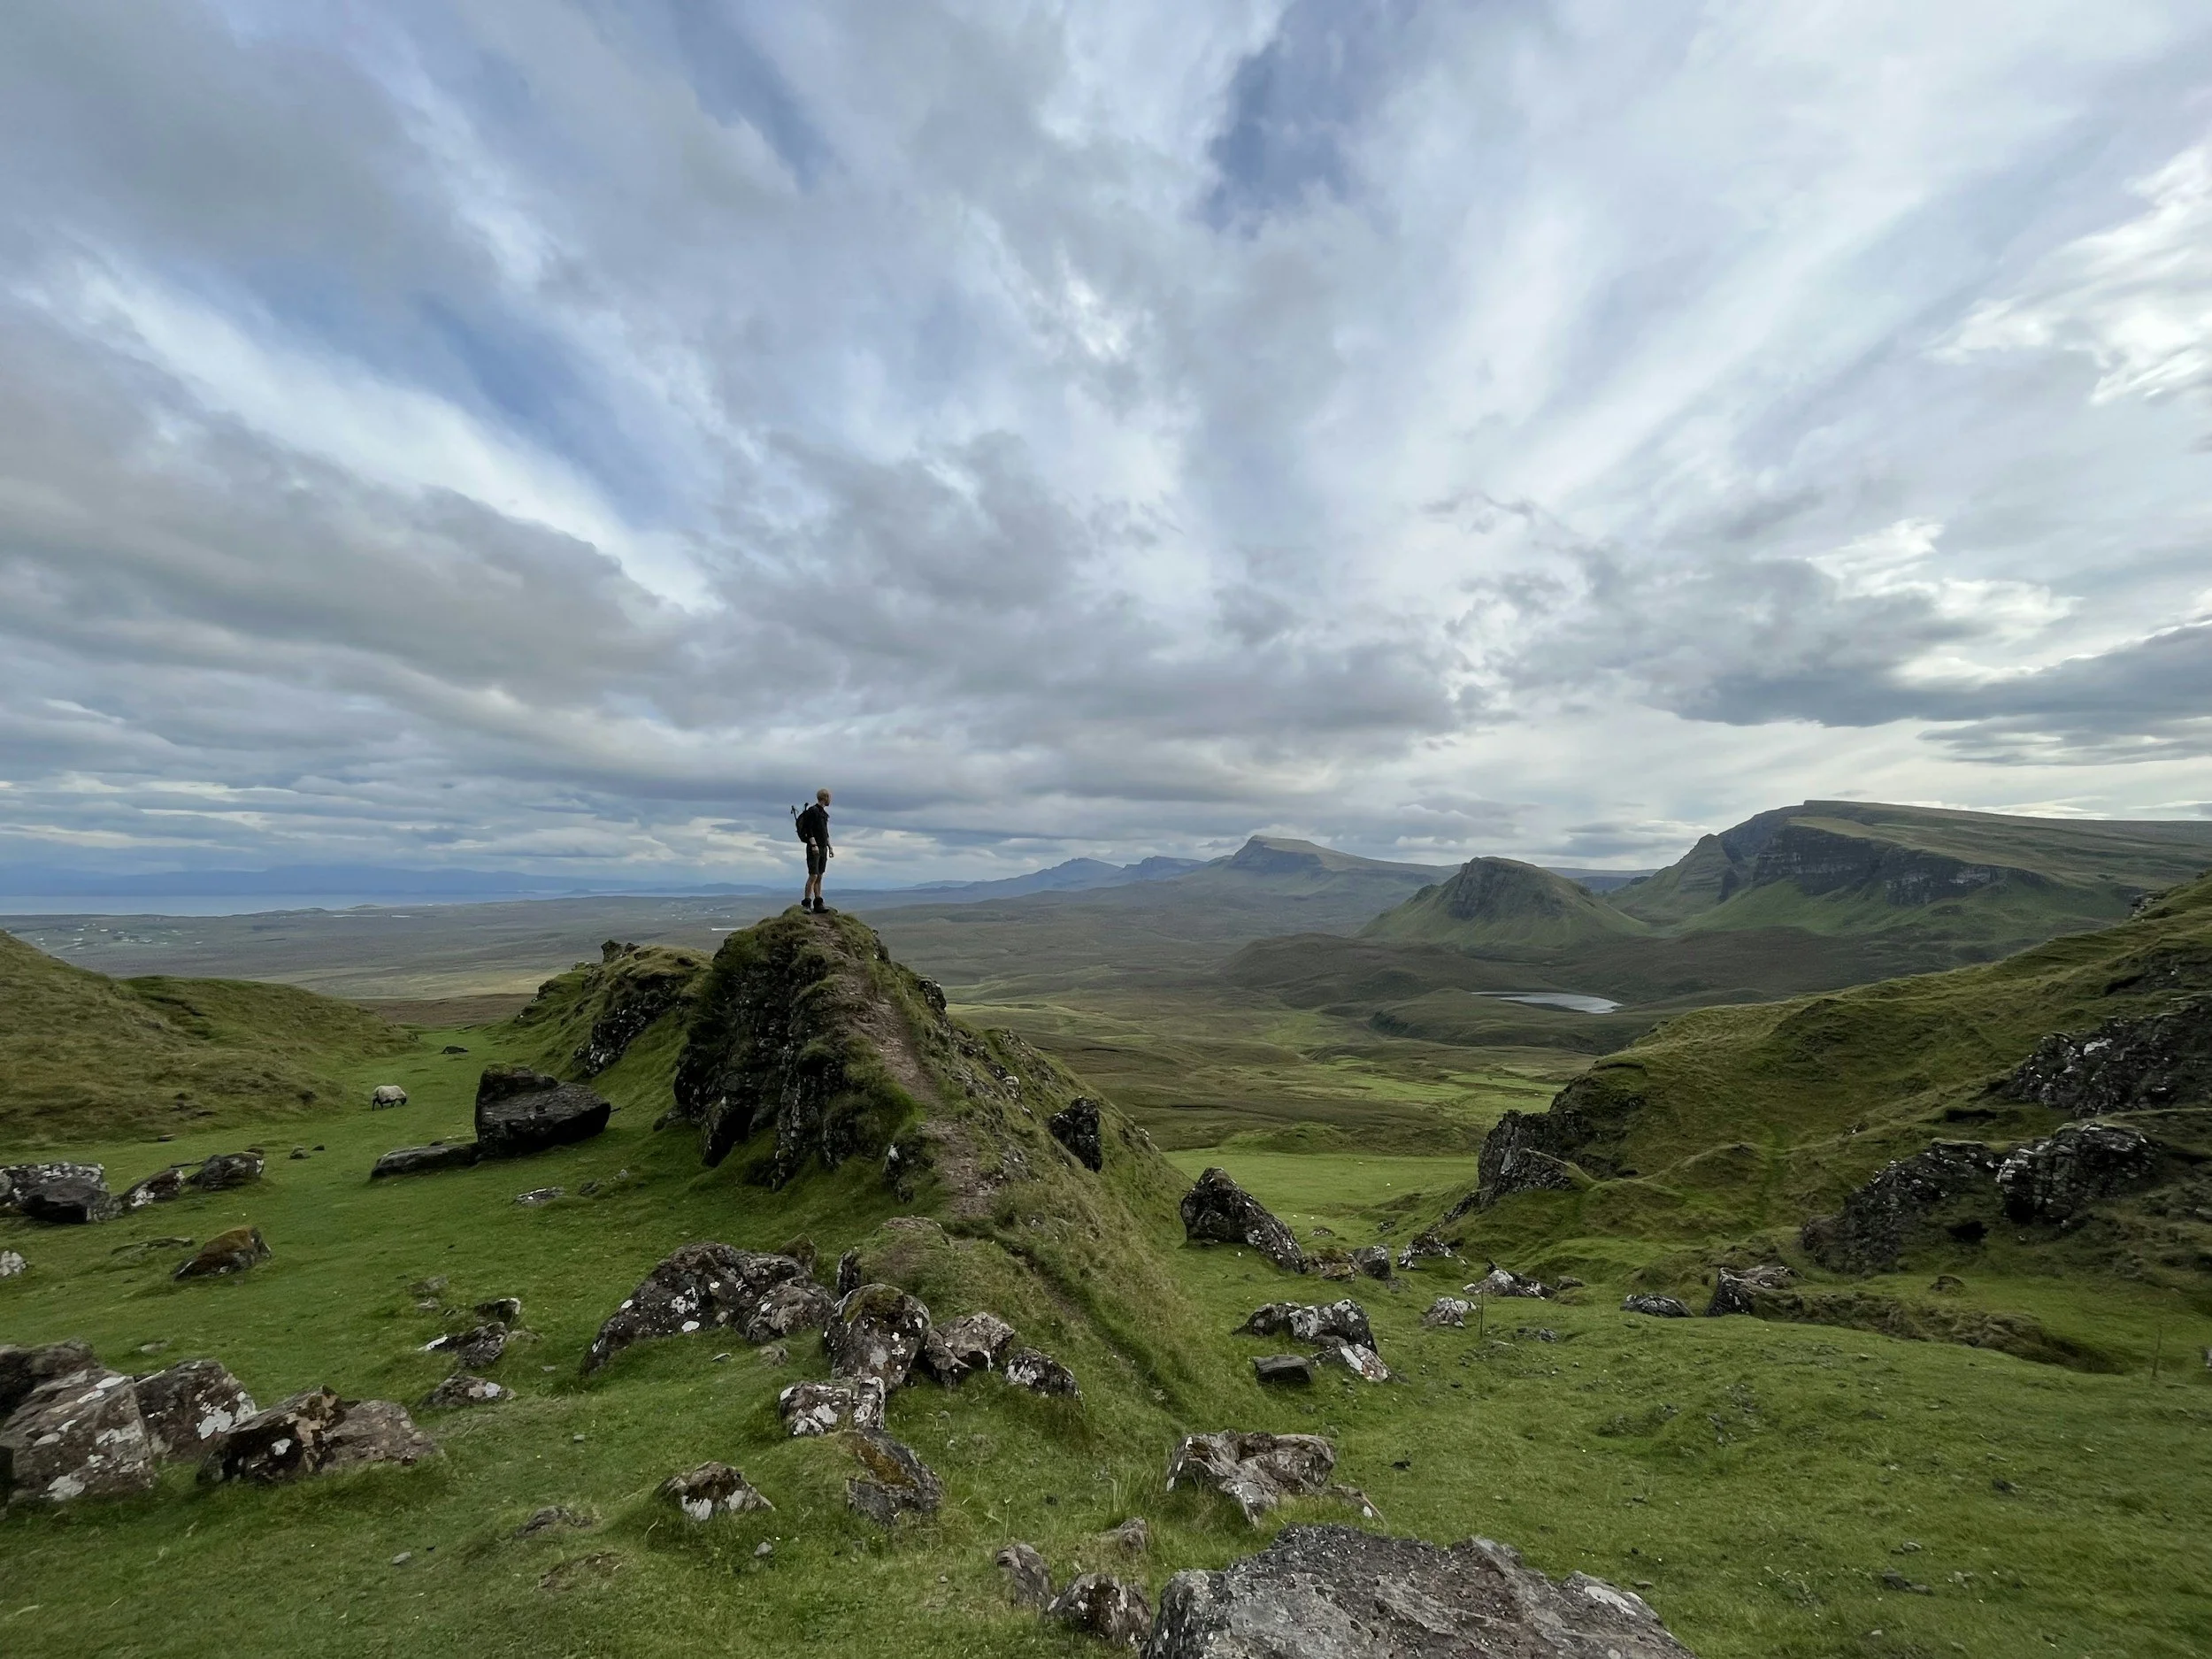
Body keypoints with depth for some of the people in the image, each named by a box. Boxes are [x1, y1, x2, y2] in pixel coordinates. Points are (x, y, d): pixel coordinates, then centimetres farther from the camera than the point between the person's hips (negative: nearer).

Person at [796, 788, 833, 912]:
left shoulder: (824, 813, 19)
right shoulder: (812, 811, -7)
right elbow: (808, 829, -15)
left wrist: (830, 847, 21)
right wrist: (814, 845, -21)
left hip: (823, 849, 9)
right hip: (814, 848, -8)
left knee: (819, 877, 6)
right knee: (813, 875, -13)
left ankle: (818, 903, 7)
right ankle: (806, 903, -10)